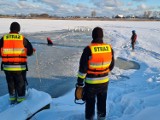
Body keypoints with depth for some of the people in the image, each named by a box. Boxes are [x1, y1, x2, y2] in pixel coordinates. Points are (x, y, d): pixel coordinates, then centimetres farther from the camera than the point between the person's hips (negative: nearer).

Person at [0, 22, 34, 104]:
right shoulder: (23, 39, -7)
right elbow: (30, 52, -1)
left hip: (7, 67, 2)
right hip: (20, 67, -2)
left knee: (10, 83, 18)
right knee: (21, 84, 11)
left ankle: (12, 99, 28)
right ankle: (21, 100, 17)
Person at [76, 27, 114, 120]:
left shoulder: (88, 49, -21)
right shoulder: (109, 48, -8)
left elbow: (83, 68, -17)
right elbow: (111, 65, 4)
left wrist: (80, 82, -6)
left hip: (91, 83, -4)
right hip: (104, 82, 4)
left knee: (90, 102, 14)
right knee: (102, 102, 22)